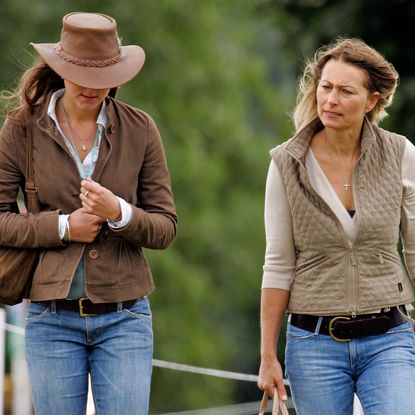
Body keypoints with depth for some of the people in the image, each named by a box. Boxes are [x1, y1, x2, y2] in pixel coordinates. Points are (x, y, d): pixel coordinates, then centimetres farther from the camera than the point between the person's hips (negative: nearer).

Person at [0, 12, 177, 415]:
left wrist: (119, 213, -18)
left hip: (124, 319, 0)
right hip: (52, 318, 0)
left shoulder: (139, 129, 1)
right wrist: (62, 226, -14)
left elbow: (166, 227, 2)